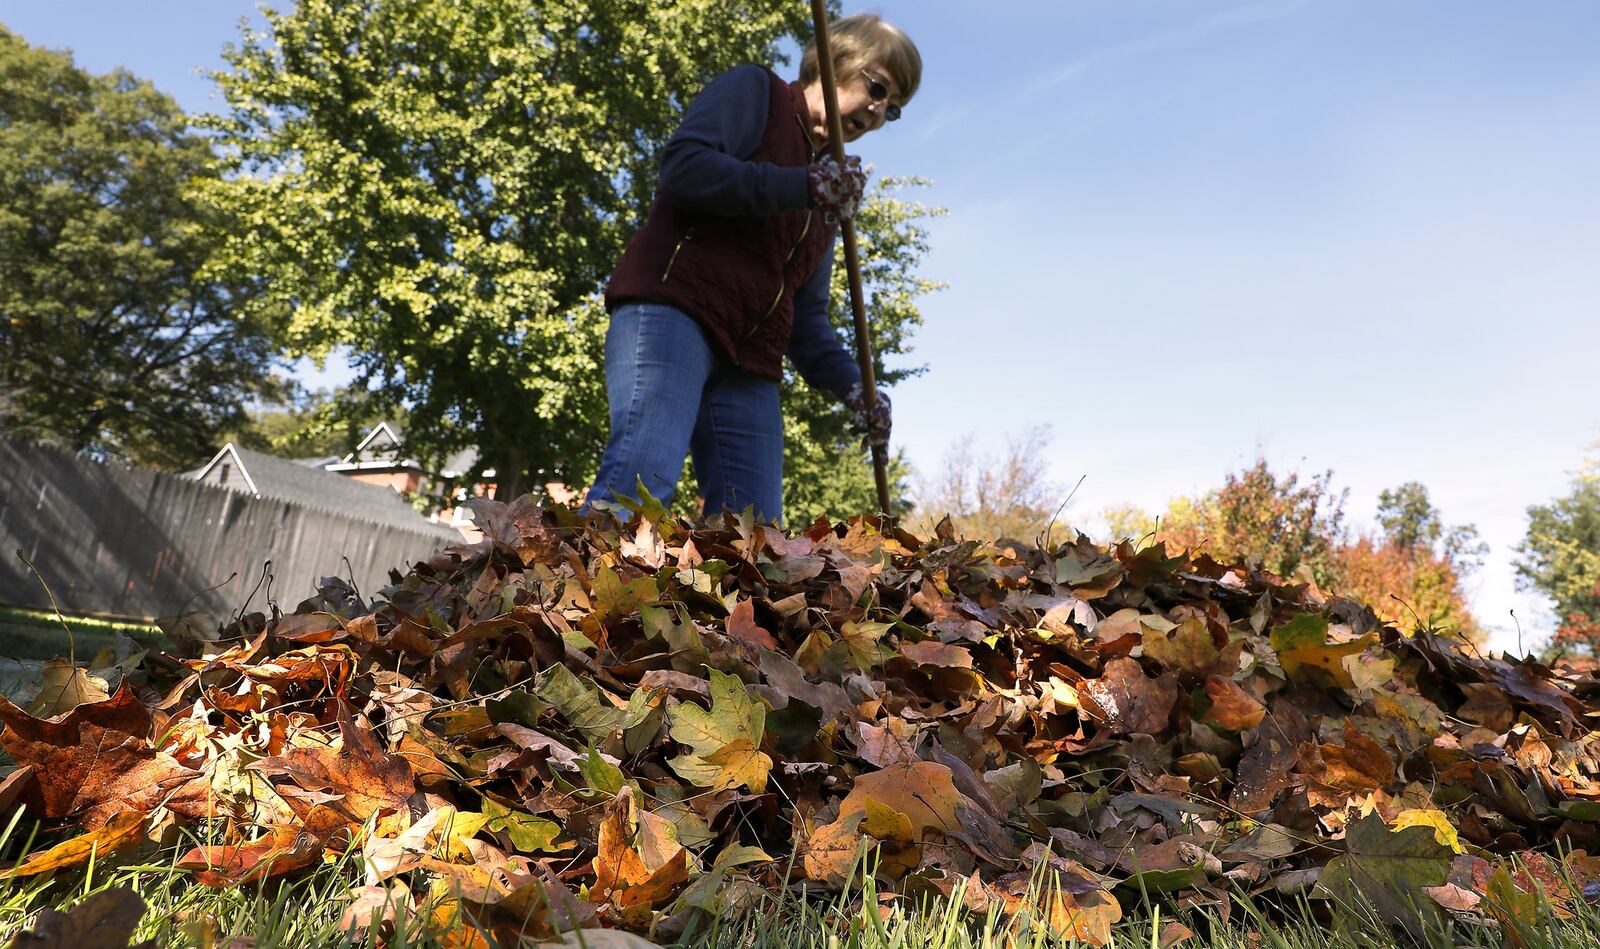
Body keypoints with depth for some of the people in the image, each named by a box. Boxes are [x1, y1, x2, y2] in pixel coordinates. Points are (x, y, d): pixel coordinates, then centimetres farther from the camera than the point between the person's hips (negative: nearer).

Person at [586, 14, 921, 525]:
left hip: (748, 364, 7)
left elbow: (806, 315, 22)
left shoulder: (834, 194, 27)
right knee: (646, 473, -28)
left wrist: (852, 385, 5)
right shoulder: (754, 91, 10)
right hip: (672, 310, -7)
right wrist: (804, 187, -13)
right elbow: (682, 165, -11)